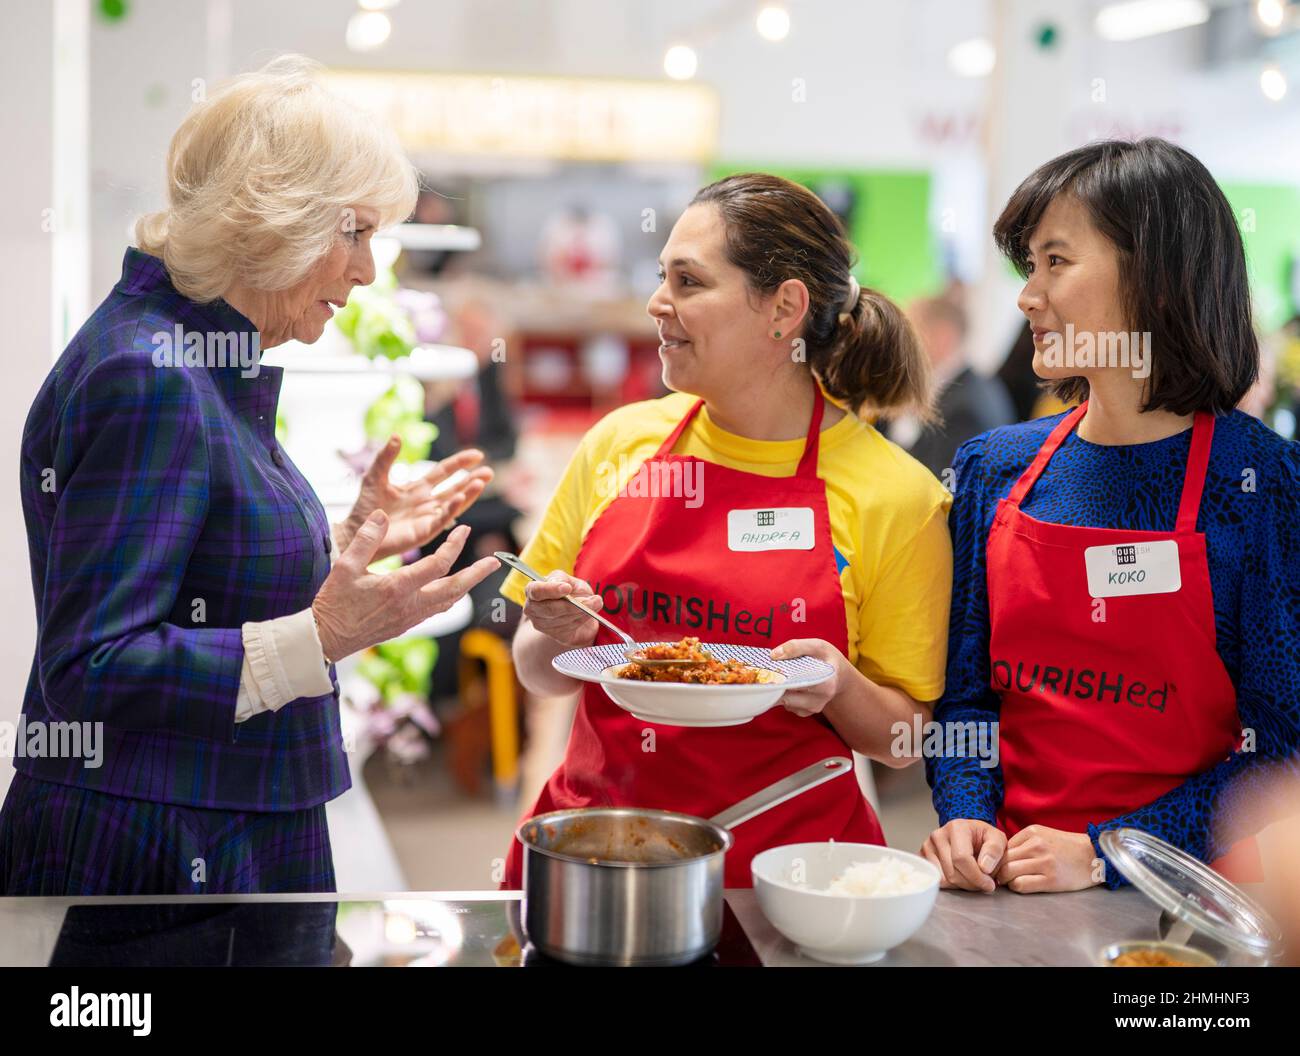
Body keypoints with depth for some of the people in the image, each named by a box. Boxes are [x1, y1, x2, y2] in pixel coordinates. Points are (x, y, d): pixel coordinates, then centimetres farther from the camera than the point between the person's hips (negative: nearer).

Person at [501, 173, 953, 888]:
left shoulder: (895, 494, -5)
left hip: (784, 851, -2)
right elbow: (538, 673, 13)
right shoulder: (619, 441, 4)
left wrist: (839, 687, -17)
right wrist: (556, 635, -8)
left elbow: (904, 742, 2)